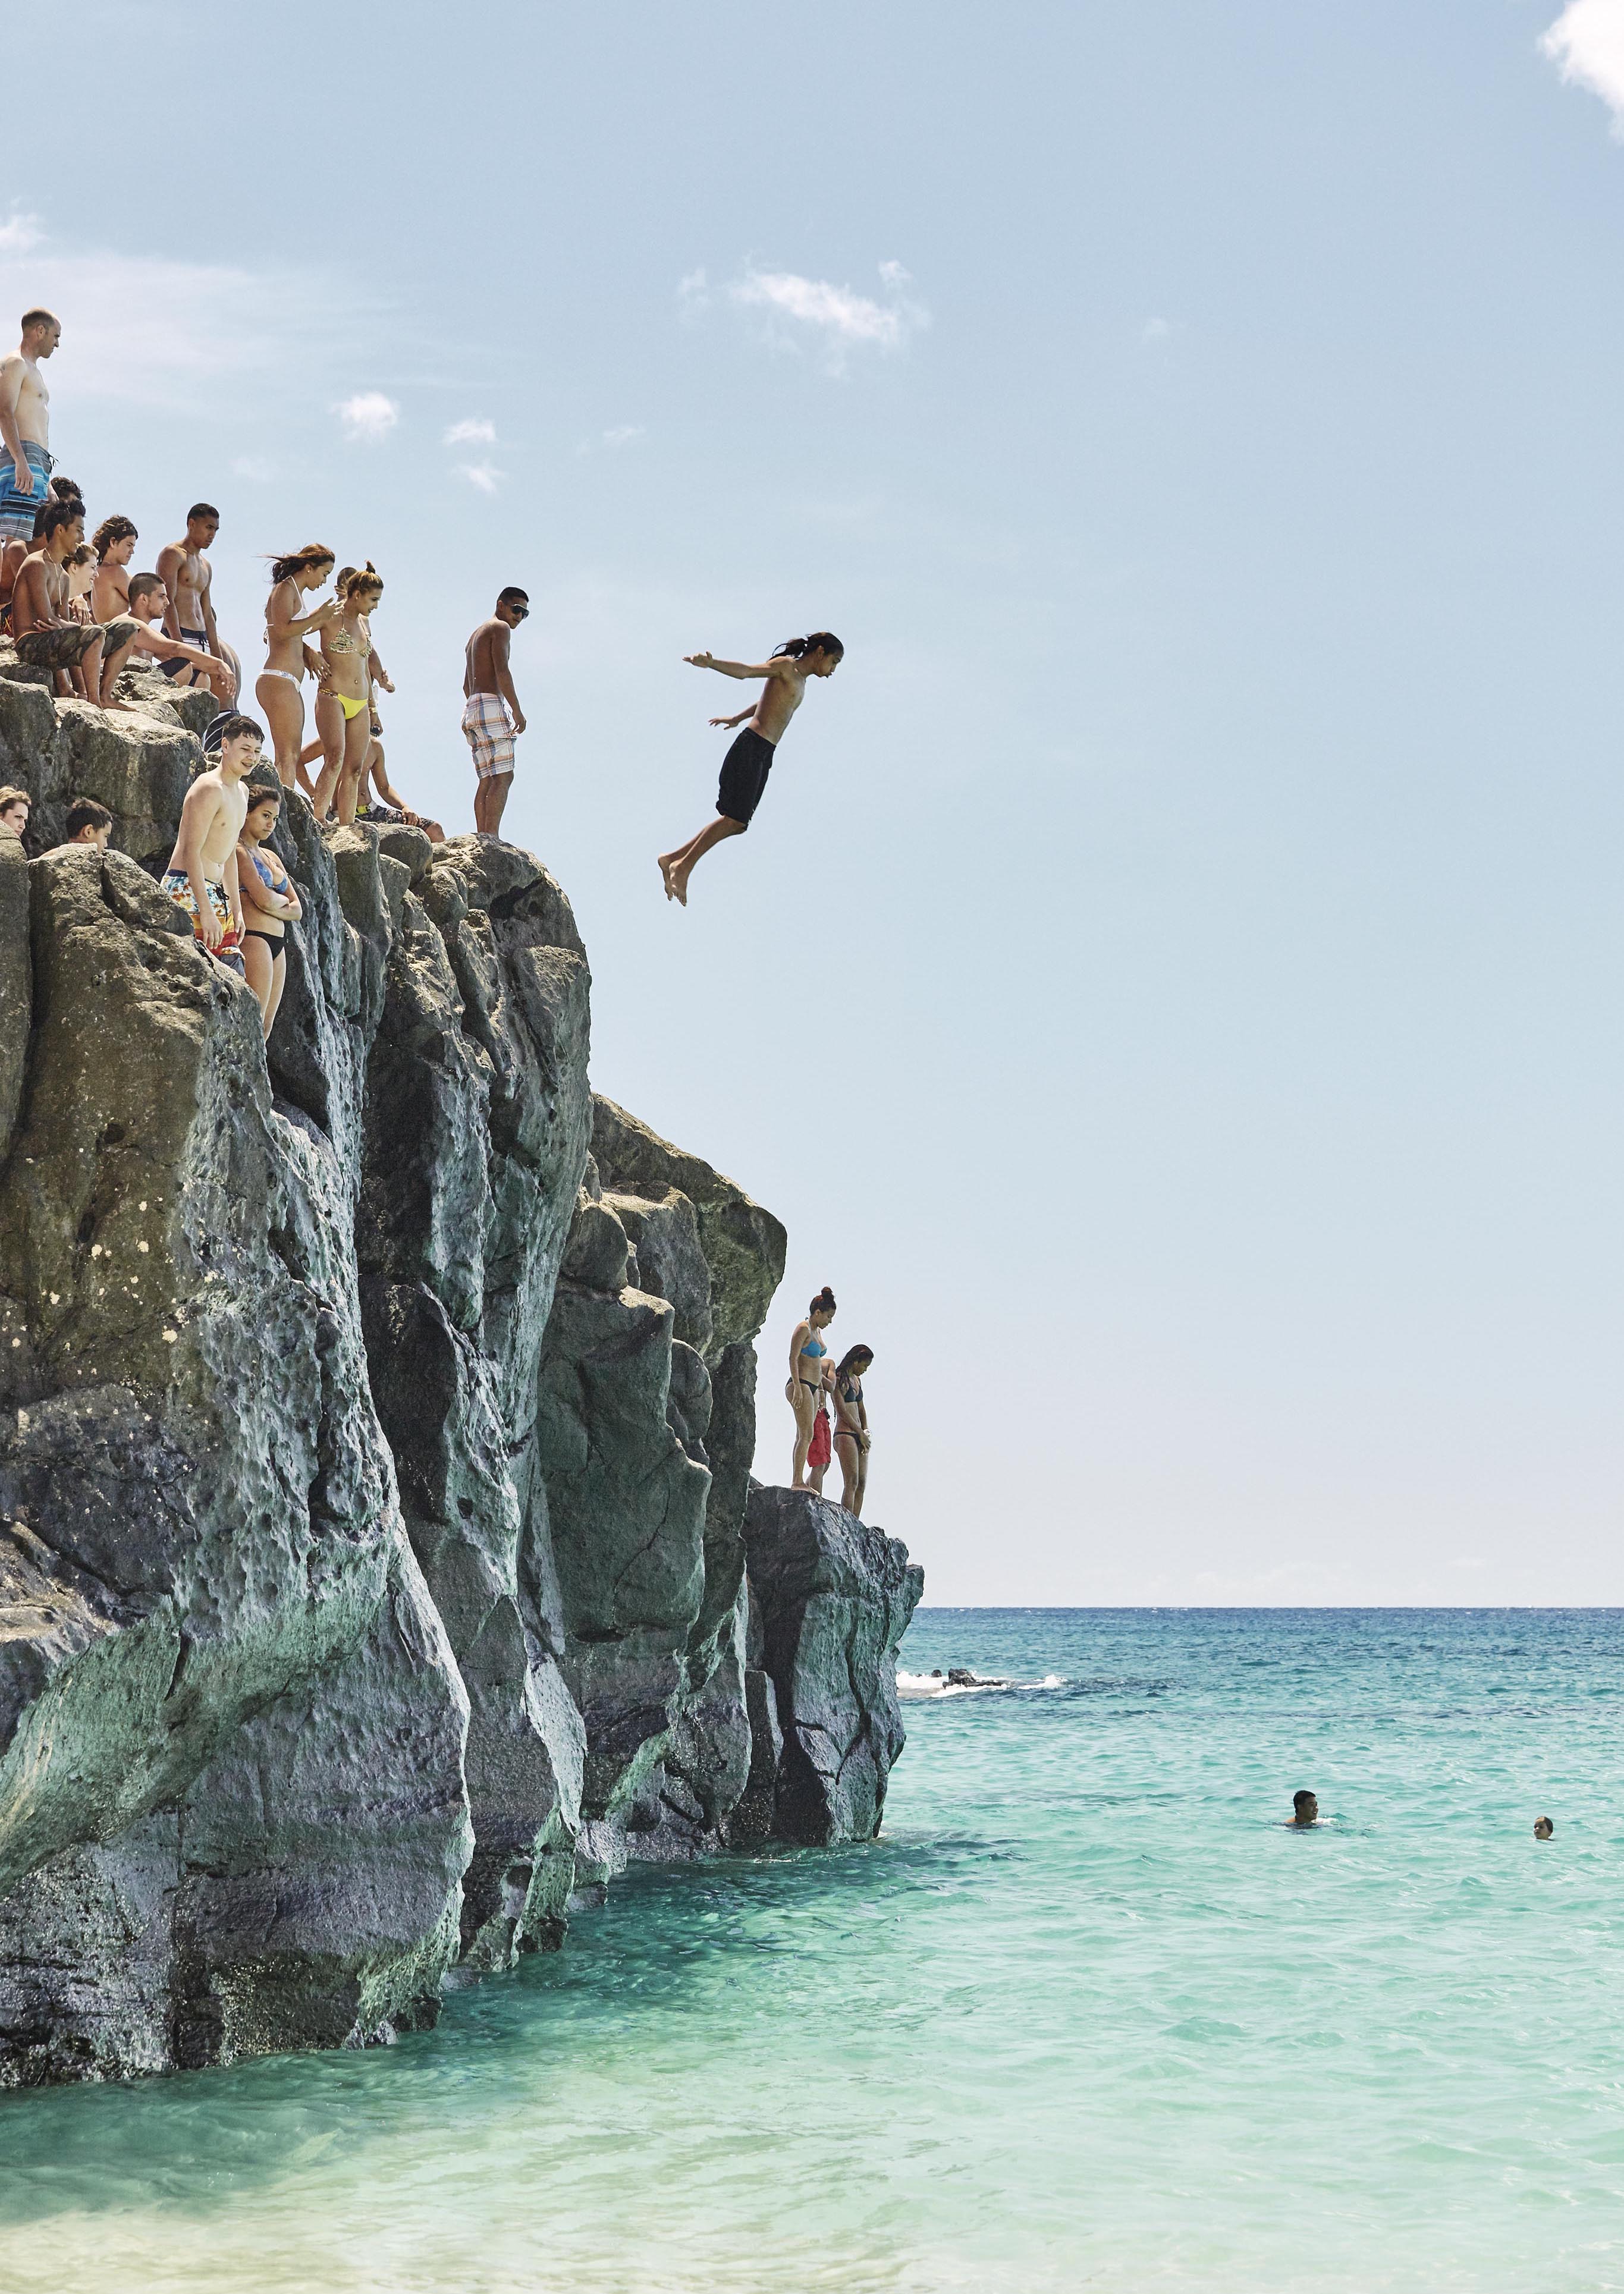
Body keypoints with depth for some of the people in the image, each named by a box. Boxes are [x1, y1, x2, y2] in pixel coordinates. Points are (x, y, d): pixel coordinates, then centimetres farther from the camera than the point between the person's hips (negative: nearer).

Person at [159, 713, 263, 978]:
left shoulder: (241, 791, 18)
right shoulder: (210, 788, -12)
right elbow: (191, 851, -18)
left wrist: (236, 908, 22)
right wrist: (206, 912, -23)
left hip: (216, 894, 10)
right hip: (187, 889, -10)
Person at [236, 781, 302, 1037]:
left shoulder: (271, 858, 22)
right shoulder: (239, 851, -5)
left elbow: (297, 910, 16)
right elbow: (265, 899, -16)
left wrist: (272, 903, -4)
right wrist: (283, 900, 7)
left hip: (277, 945, 9)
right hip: (253, 939, -9)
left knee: (265, 1029, 4)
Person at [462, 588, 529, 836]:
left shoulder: (476, 635, 29)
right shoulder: (500, 628, -1)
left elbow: (466, 685, 31)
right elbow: (502, 671, -14)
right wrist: (517, 710, -15)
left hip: (471, 706, 10)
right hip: (491, 704, -10)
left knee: (488, 780, 5)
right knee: (503, 777, -16)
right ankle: (492, 840, -27)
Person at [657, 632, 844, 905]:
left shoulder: (799, 680, 24)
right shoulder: (785, 666, -4)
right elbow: (747, 670, -18)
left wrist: (737, 719, 55)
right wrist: (712, 664, -36)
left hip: (764, 754, 9)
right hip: (751, 747, -9)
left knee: (737, 823, 2)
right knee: (736, 819, -15)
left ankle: (674, 859, 5)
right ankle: (684, 867, -10)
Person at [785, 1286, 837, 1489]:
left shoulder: (816, 1331, 18)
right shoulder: (803, 1329, -10)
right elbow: (793, 1358, -16)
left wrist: (821, 1388, 26)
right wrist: (797, 1387, -21)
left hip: (812, 1387, 10)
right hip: (801, 1385, -10)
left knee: (803, 1436, 6)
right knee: (806, 1435, -14)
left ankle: (796, 1482, 5)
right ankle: (798, 1482, -17)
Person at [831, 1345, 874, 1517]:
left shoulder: (856, 1379, 18)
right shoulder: (840, 1379, -9)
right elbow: (842, 1411, -13)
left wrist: (866, 1431, 8)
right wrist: (861, 1433, -8)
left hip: (859, 1436, 9)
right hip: (845, 1434, -9)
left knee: (862, 1484, 3)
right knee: (852, 1483, -16)